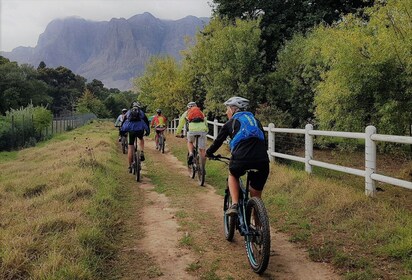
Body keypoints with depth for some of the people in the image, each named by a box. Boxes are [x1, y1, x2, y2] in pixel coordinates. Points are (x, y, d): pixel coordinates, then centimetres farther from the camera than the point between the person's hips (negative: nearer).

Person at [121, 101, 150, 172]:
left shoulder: (128, 112, 20)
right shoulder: (141, 112, 19)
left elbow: (123, 123, 19)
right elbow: (147, 122, 22)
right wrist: (148, 131, 32)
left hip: (131, 131, 0)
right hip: (140, 130, 0)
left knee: (130, 148, 7)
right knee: (141, 139, 34)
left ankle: (130, 167, 7)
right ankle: (142, 153, 13)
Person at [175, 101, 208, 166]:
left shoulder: (186, 113, 27)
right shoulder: (201, 112, 33)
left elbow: (181, 123, 32)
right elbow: (206, 123, 38)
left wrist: (178, 133, 44)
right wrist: (206, 131, 54)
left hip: (192, 129, -1)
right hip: (202, 130, 1)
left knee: (190, 142, 29)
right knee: (202, 149, 9)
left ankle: (191, 154, 5)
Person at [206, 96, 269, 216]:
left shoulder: (230, 123, 16)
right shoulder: (256, 121, 27)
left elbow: (218, 141, 24)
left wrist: (209, 153, 42)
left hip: (241, 159, -3)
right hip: (262, 162, 3)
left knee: (233, 175, 31)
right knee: (256, 196, 20)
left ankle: (234, 205, 13)